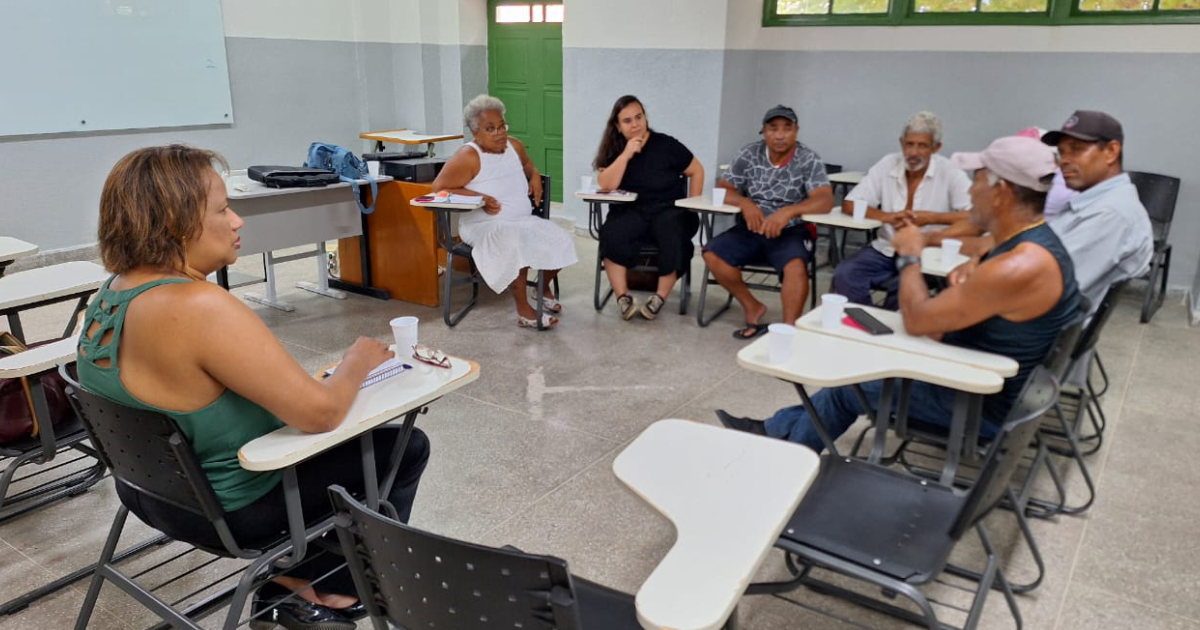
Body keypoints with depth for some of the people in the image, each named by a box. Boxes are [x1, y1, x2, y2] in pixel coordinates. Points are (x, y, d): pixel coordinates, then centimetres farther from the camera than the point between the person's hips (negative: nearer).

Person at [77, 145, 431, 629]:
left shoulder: (113, 293, -2)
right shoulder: (198, 308, -32)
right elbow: (320, 412, -31)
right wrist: (359, 361, -13)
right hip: (229, 506, -9)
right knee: (404, 447, 4)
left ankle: (289, 578, 24)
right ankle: (310, 589, 17)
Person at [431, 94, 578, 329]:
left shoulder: (514, 146, 9)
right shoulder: (468, 156, -12)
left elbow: (527, 163, 32)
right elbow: (439, 187, -15)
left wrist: (534, 176, 8)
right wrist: (479, 198, -21)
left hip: (524, 221, 7)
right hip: (484, 226, -7)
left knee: (561, 240, -10)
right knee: (517, 244, -36)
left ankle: (544, 288, 19)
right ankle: (524, 312, -24)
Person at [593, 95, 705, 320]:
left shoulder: (666, 145, -2)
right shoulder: (614, 150, 4)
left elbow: (696, 171, 5)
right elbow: (606, 185, -11)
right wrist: (626, 154, -17)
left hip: (668, 210, -1)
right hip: (630, 212, 1)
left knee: (674, 235, -35)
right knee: (611, 235, -31)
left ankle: (660, 298, -23)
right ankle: (623, 298, -28)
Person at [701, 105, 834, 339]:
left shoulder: (809, 160, -8)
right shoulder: (749, 154, 1)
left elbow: (825, 201, -19)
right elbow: (722, 190, 1)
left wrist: (788, 211, -37)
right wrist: (744, 203, -22)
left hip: (791, 231, -3)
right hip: (751, 228, 4)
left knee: (795, 265, -34)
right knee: (712, 254, -18)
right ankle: (752, 307, -1)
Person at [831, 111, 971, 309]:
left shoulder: (950, 173, -6)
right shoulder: (887, 165, 2)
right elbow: (849, 205, -2)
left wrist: (930, 218, -20)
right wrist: (887, 217, -18)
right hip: (885, 249, 3)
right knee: (844, 274, -23)